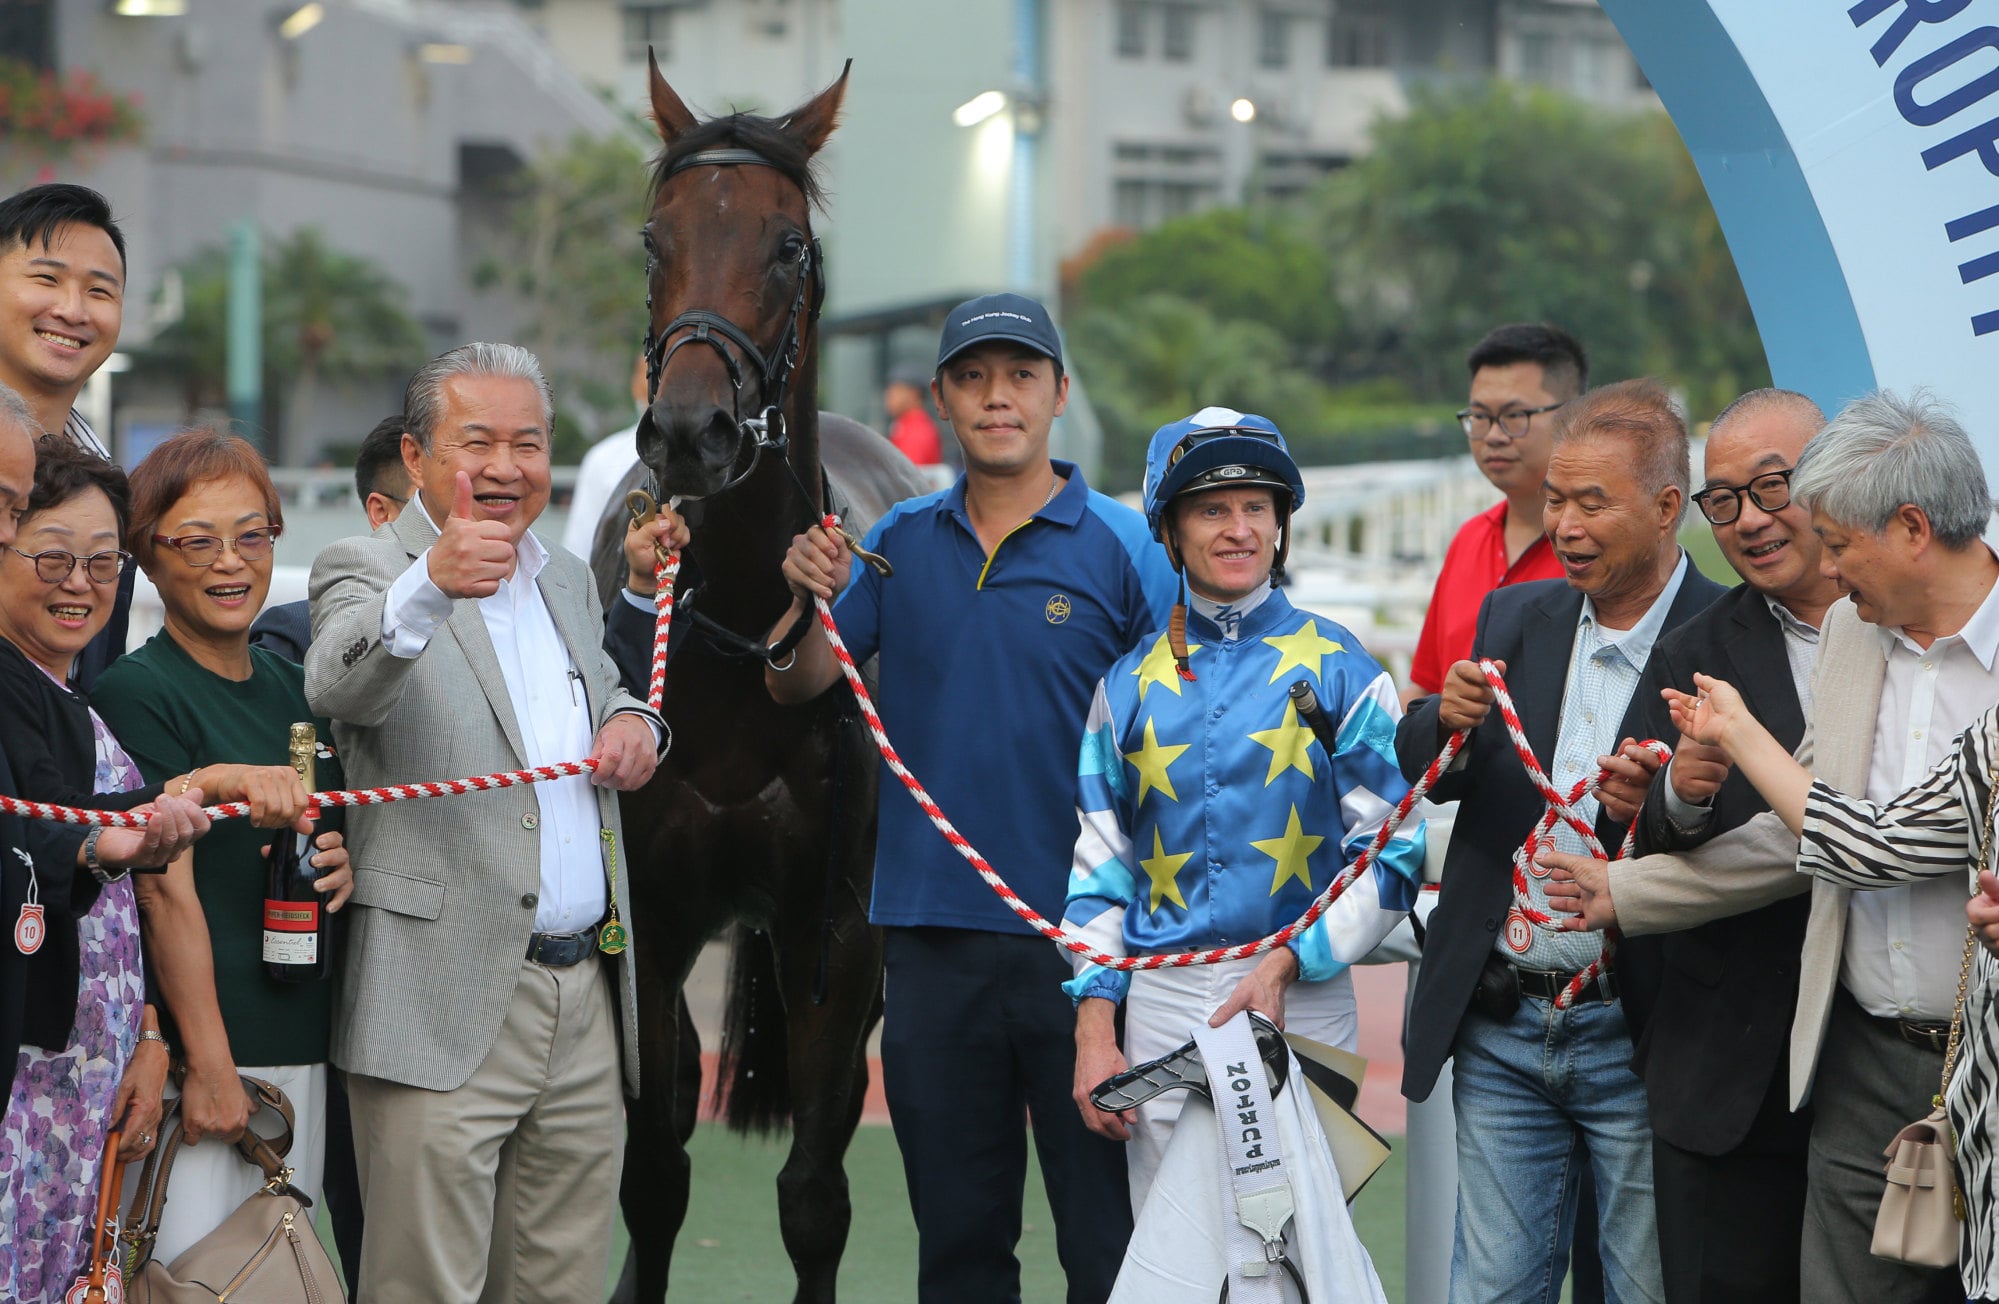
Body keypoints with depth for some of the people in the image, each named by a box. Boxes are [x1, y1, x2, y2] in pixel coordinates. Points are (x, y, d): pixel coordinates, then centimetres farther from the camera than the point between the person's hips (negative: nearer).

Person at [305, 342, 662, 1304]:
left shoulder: (567, 580, 17)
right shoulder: (365, 571, -5)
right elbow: (338, 684, -27)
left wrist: (633, 721, 9)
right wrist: (429, 586, -47)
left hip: (587, 999, 7)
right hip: (449, 1004, -7)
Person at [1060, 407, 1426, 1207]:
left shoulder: (1338, 670, 3)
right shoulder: (1130, 683, 11)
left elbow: (1392, 859, 0)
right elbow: (1098, 868, 11)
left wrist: (1288, 964, -11)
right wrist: (1094, 1027, 2)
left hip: (1300, 1000, -2)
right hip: (1159, 1007, 2)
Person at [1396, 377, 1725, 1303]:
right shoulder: (1512, 618, 9)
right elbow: (1419, 769, 6)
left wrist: (1664, 805, -29)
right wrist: (1451, 719, -16)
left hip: (1637, 1037, -5)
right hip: (1500, 1032, 5)